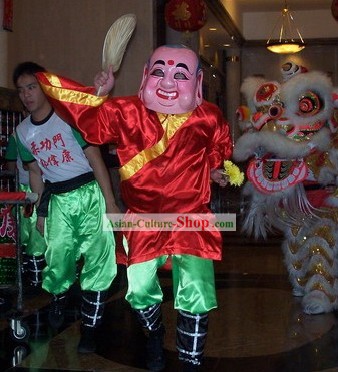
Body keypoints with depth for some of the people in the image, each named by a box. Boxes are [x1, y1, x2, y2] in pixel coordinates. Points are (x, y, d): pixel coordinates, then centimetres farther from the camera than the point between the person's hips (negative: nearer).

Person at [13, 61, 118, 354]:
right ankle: (59, 298, 39)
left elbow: (95, 158, -9)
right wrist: (41, 211, 16)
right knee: (57, 260, 4)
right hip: (57, 199, 4)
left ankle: (89, 329, 6)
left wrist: (110, 202, -13)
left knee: (98, 259, -6)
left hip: (89, 192, -4)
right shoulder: (23, 131, 8)